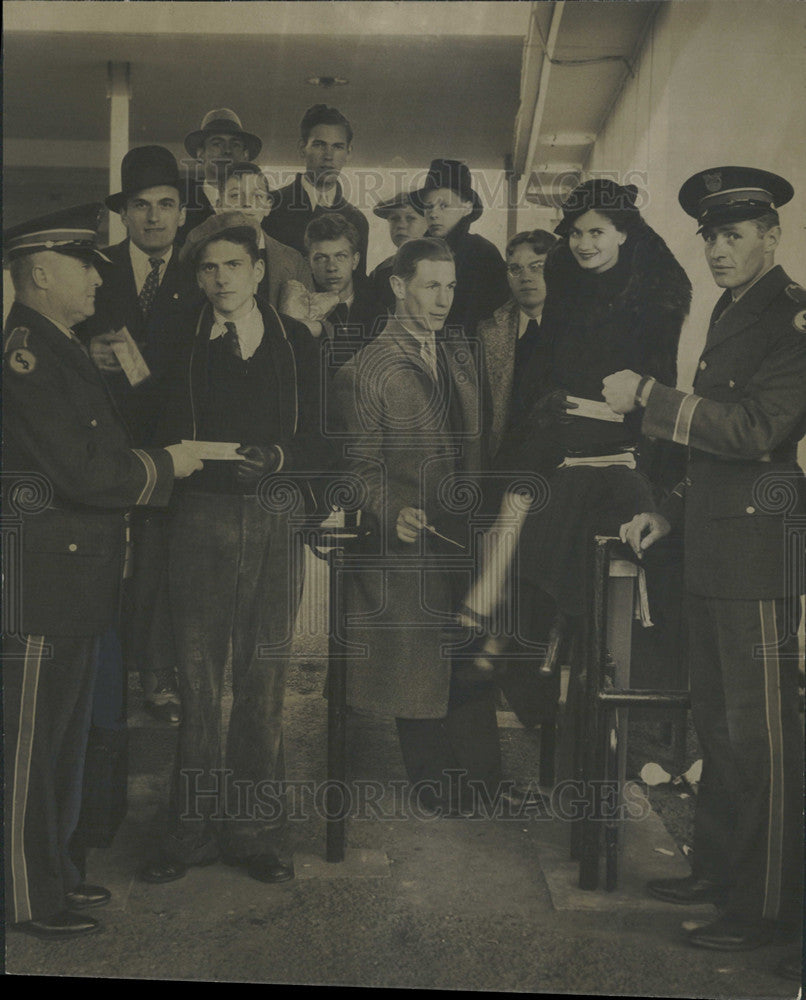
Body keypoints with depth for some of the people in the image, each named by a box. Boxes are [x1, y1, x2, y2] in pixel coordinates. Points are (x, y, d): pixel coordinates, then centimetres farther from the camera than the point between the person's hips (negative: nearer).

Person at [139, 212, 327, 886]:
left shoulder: (296, 343, 10)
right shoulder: (182, 345, 7)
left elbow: (316, 446, 6)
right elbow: (164, 439, 1)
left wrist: (276, 457, -11)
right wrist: (225, 458, -15)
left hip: (276, 525, 1)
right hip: (203, 521, 0)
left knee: (265, 680, 5)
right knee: (197, 677, 2)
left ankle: (257, 827, 18)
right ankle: (196, 827, 16)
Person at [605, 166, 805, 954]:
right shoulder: (730, 313, 18)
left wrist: (648, 396, -18)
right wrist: (672, 511, 16)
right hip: (714, 545, 9)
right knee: (715, 720, 17)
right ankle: (717, 868, 31)